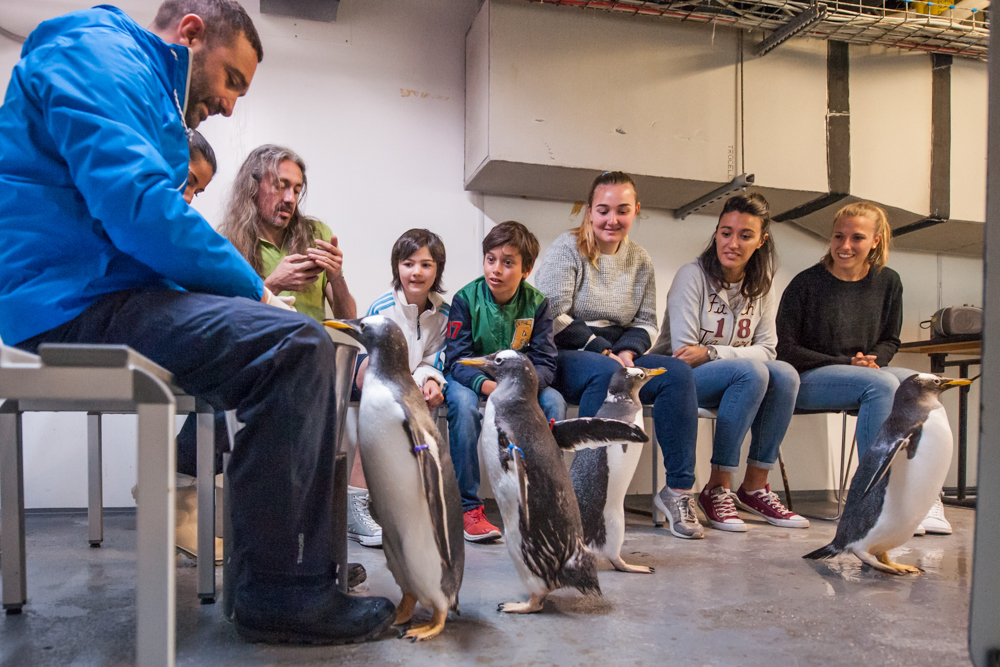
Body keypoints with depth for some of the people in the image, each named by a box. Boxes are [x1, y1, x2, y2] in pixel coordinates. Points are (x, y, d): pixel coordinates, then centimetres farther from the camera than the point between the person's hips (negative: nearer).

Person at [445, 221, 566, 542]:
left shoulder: (537, 304, -6)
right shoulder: (466, 299, -13)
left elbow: (545, 363, -10)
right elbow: (456, 360, -17)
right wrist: (488, 385, -39)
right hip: (471, 379, -2)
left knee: (554, 401, -25)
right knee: (463, 403, -35)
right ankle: (469, 506, -25)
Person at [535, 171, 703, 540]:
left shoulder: (640, 260, 14)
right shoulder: (566, 249, -3)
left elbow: (646, 322, 12)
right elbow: (553, 319, -12)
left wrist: (626, 351, -10)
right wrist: (603, 350, -17)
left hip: (617, 357, 5)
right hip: (563, 359, -5)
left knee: (678, 372, -20)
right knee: (605, 372, -37)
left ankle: (679, 489, -17)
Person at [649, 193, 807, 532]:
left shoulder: (761, 288, 7)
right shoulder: (692, 275, -10)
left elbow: (766, 349, -4)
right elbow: (681, 352, -15)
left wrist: (711, 353, -20)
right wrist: (739, 356, -24)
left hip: (738, 378, 5)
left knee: (785, 374, -23)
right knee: (751, 372, -32)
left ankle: (755, 486, -14)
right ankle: (716, 488, -24)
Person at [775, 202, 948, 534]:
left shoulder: (888, 282, 8)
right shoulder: (807, 283, -8)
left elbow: (890, 340, 18)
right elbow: (785, 349, -9)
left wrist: (873, 360, -7)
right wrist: (847, 365, -14)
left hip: (867, 373, 6)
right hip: (806, 380, -5)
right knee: (882, 384, -32)